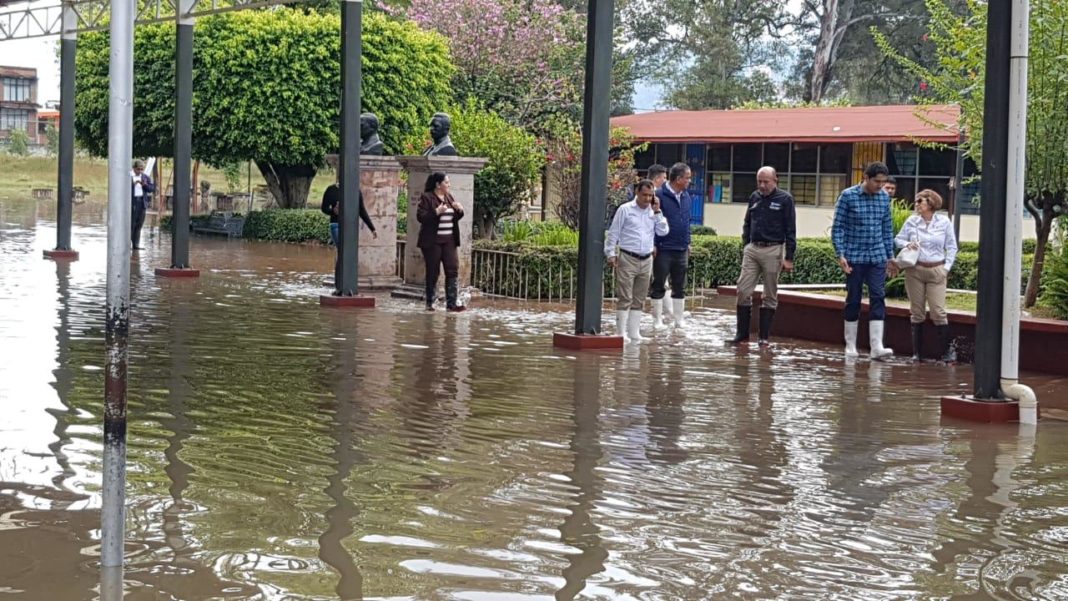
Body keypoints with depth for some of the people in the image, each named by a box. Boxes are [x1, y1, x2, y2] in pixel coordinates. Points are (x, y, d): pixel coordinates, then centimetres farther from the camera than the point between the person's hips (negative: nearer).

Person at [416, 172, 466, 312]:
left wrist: (459, 210, -1)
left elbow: (455, 218, 20)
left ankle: (452, 303, -4)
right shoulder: (426, 198, -6)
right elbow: (420, 216, -14)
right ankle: (430, 303, 13)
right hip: (432, 241, -6)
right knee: (432, 272, 1)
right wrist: (436, 212, -25)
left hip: (449, 240, 6)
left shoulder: (449, 197, 14)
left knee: (453, 270, -4)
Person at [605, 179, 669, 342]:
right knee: (625, 297, -6)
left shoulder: (653, 212, 11)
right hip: (627, 259, -5)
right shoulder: (625, 209, -3)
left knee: (639, 299, 9)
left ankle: (634, 332, 14)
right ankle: (622, 332, -4)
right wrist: (610, 253, -7)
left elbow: (663, 231, 1)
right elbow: (613, 233, -2)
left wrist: (657, 212, -3)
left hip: (646, 260, 5)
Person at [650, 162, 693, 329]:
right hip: (663, 250, -6)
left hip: (681, 250, 6)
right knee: (659, 286, 3)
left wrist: (687, 243, 17)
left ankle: (679, 320, 17)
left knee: (680, 287, 10)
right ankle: (657, 320, 10)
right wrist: (653, 245, -14)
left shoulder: (686, 196, 11)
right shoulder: (659, 195, -11)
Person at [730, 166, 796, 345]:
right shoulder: (754, 197, 12)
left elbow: (790, 230, -5)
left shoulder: (785, 199, -3)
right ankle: (742, 333, 5)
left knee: (770, 295, 2)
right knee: (743, 290, -2)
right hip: (752, 250, 4)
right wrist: (745, 245, 13)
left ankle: (764, 336, 8)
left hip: (773, 250, -4)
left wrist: (789, 257, -9)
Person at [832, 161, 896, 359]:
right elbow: (837, 227, -5)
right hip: (855, 257, -3)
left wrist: (891, 255, 12)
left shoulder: (884, 197, 7)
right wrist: (840, 255, -13)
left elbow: (887, 228, 14)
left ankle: (876, 346, -12)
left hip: (878, 257, 3)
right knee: (853, 300, 4)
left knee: (878, 298, -7)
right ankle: (850, 346, 14)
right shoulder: (848, 196, -6)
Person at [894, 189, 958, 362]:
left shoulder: (944, 222, 1)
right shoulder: (911, 221, 4)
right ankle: (917, 353, 12)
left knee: (938, 311, -8)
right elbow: (898, 239, 12)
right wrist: (907, 244, -10)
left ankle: (947, 351, -1)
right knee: (917, 312, 6)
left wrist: (947, 267, -3)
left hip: (936, 271, -2)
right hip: (914, 270, 2)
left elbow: (952, 247, 6)